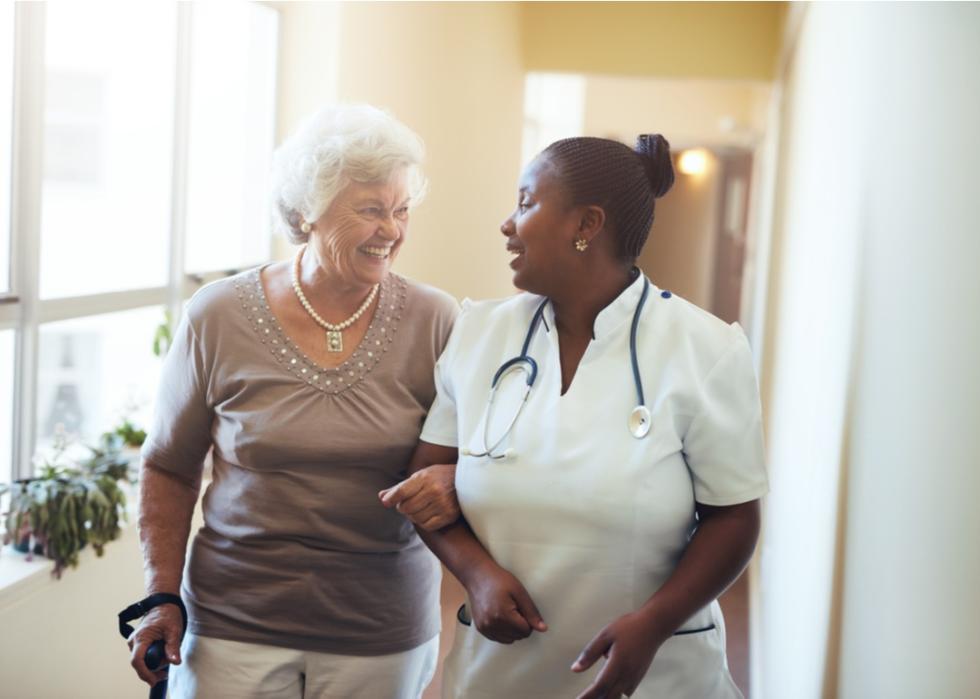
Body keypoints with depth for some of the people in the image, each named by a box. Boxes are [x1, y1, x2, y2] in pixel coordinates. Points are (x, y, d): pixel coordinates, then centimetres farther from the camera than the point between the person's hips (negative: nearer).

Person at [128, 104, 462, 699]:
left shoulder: (436, 322, -7)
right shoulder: (218, 317, -6)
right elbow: (169, 470, 4)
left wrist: (453, 484, -19)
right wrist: (162, 598, -3)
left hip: (383, 636, 1)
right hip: (236, 625, 0)